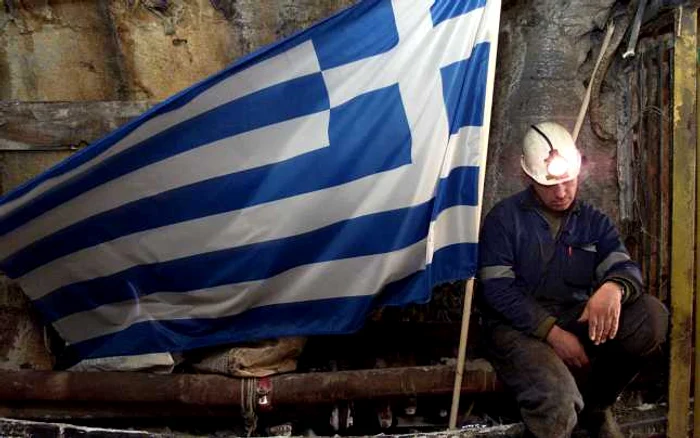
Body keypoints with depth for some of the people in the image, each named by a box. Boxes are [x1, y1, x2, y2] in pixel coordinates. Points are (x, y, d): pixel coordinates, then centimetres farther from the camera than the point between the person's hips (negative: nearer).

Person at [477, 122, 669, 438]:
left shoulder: (595, 222, 13)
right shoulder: (504, 218, 0)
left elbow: (625, 268, -4)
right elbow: (497, 289, -9)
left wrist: (613, 287, -30)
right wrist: (552, 332, -21)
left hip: (577, 323, 5)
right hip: (519, 328, -5)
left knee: (652, 316, -20)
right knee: (558, 400, -36)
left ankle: (593, 404, 0)